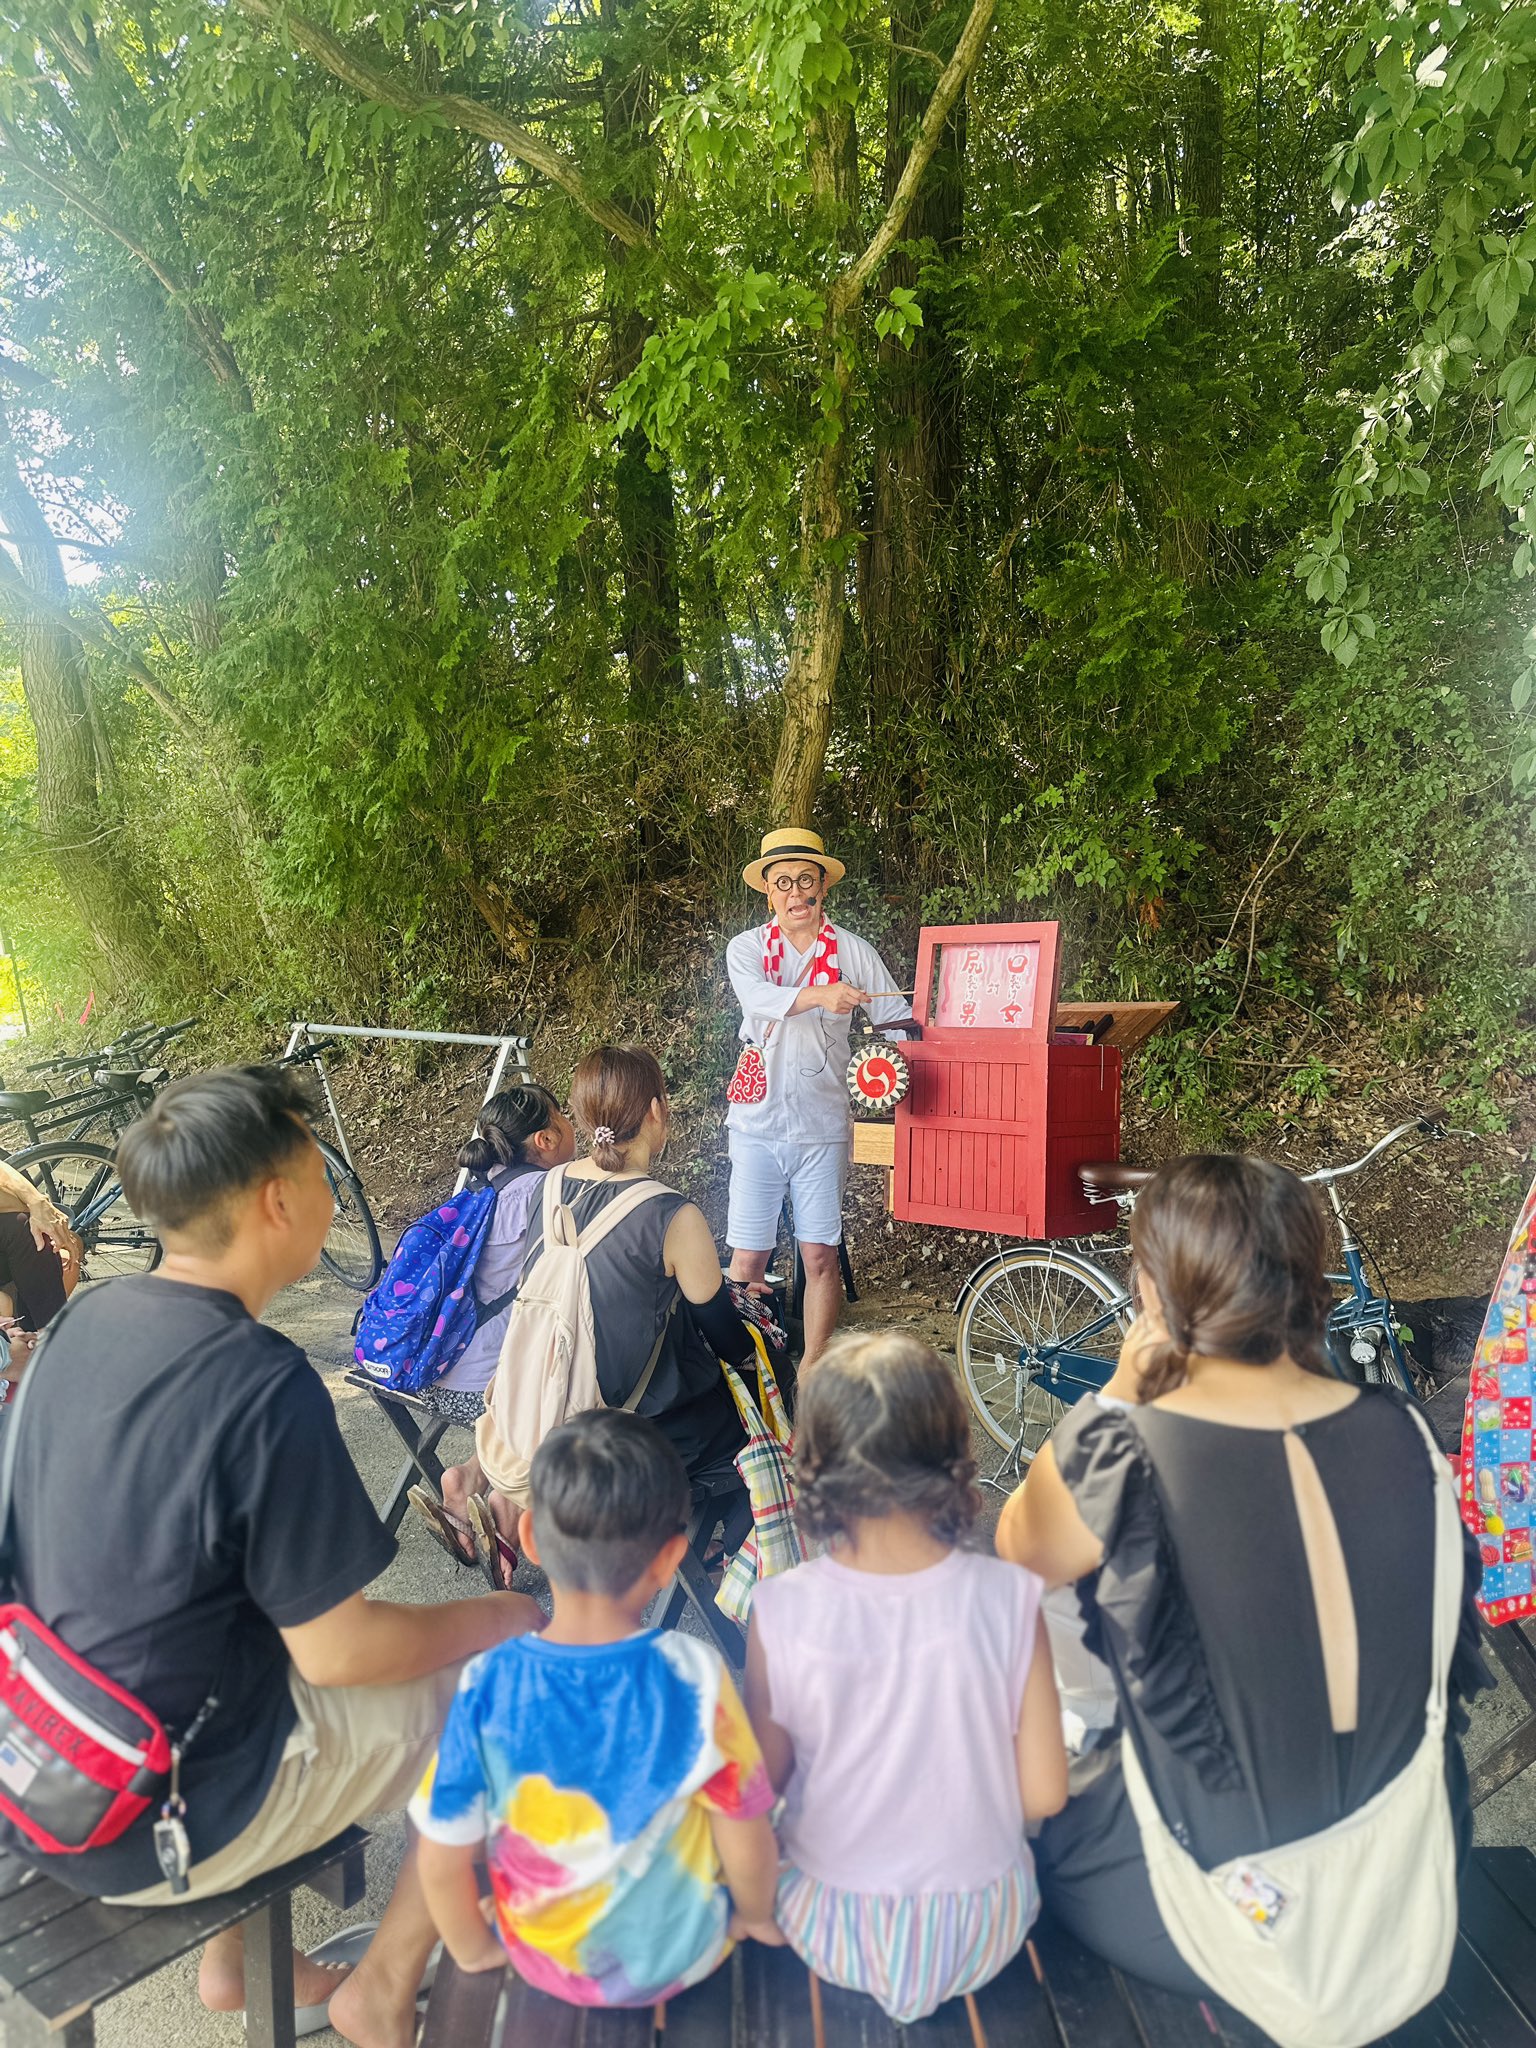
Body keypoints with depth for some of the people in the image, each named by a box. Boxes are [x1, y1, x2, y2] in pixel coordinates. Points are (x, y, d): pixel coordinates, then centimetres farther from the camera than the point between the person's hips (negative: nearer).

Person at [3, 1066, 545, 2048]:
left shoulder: (86, 1318, -5)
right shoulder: (265, 1386, -30)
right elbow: (339, 1652, -21)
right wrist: (494, 1619, -3)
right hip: (150, 1826, -7)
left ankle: (232, 1959, 34)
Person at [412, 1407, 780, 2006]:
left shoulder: (487, 1687, -27)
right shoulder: (693, 1678, -30)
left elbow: (443, 1862, -14)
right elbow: (748, 1850, -16)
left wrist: (473, 1949, 7)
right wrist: (757, 1914, 6)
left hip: (548, 1965, 2)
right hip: (682, 1957, -1)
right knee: (773, 1742, 14)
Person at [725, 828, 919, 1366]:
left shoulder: (853, 952, 6)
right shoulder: (747, 947, 4)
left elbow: (898, 1018, 5)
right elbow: (756, 994, -18)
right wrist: (819, 995, -36)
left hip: (824, 1126, 1)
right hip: (758, 1123, 0)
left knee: (820, 1258, 5)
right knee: (747, 1261, 1)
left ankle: (812, 1369, 20)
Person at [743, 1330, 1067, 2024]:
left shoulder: (779, 1612, -25)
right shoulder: (1008, 1599, -24)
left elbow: (767, 1780, -10)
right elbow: (1044, 1793, -13)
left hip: (832, 1931, -1)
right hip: (984, 1930, 1)